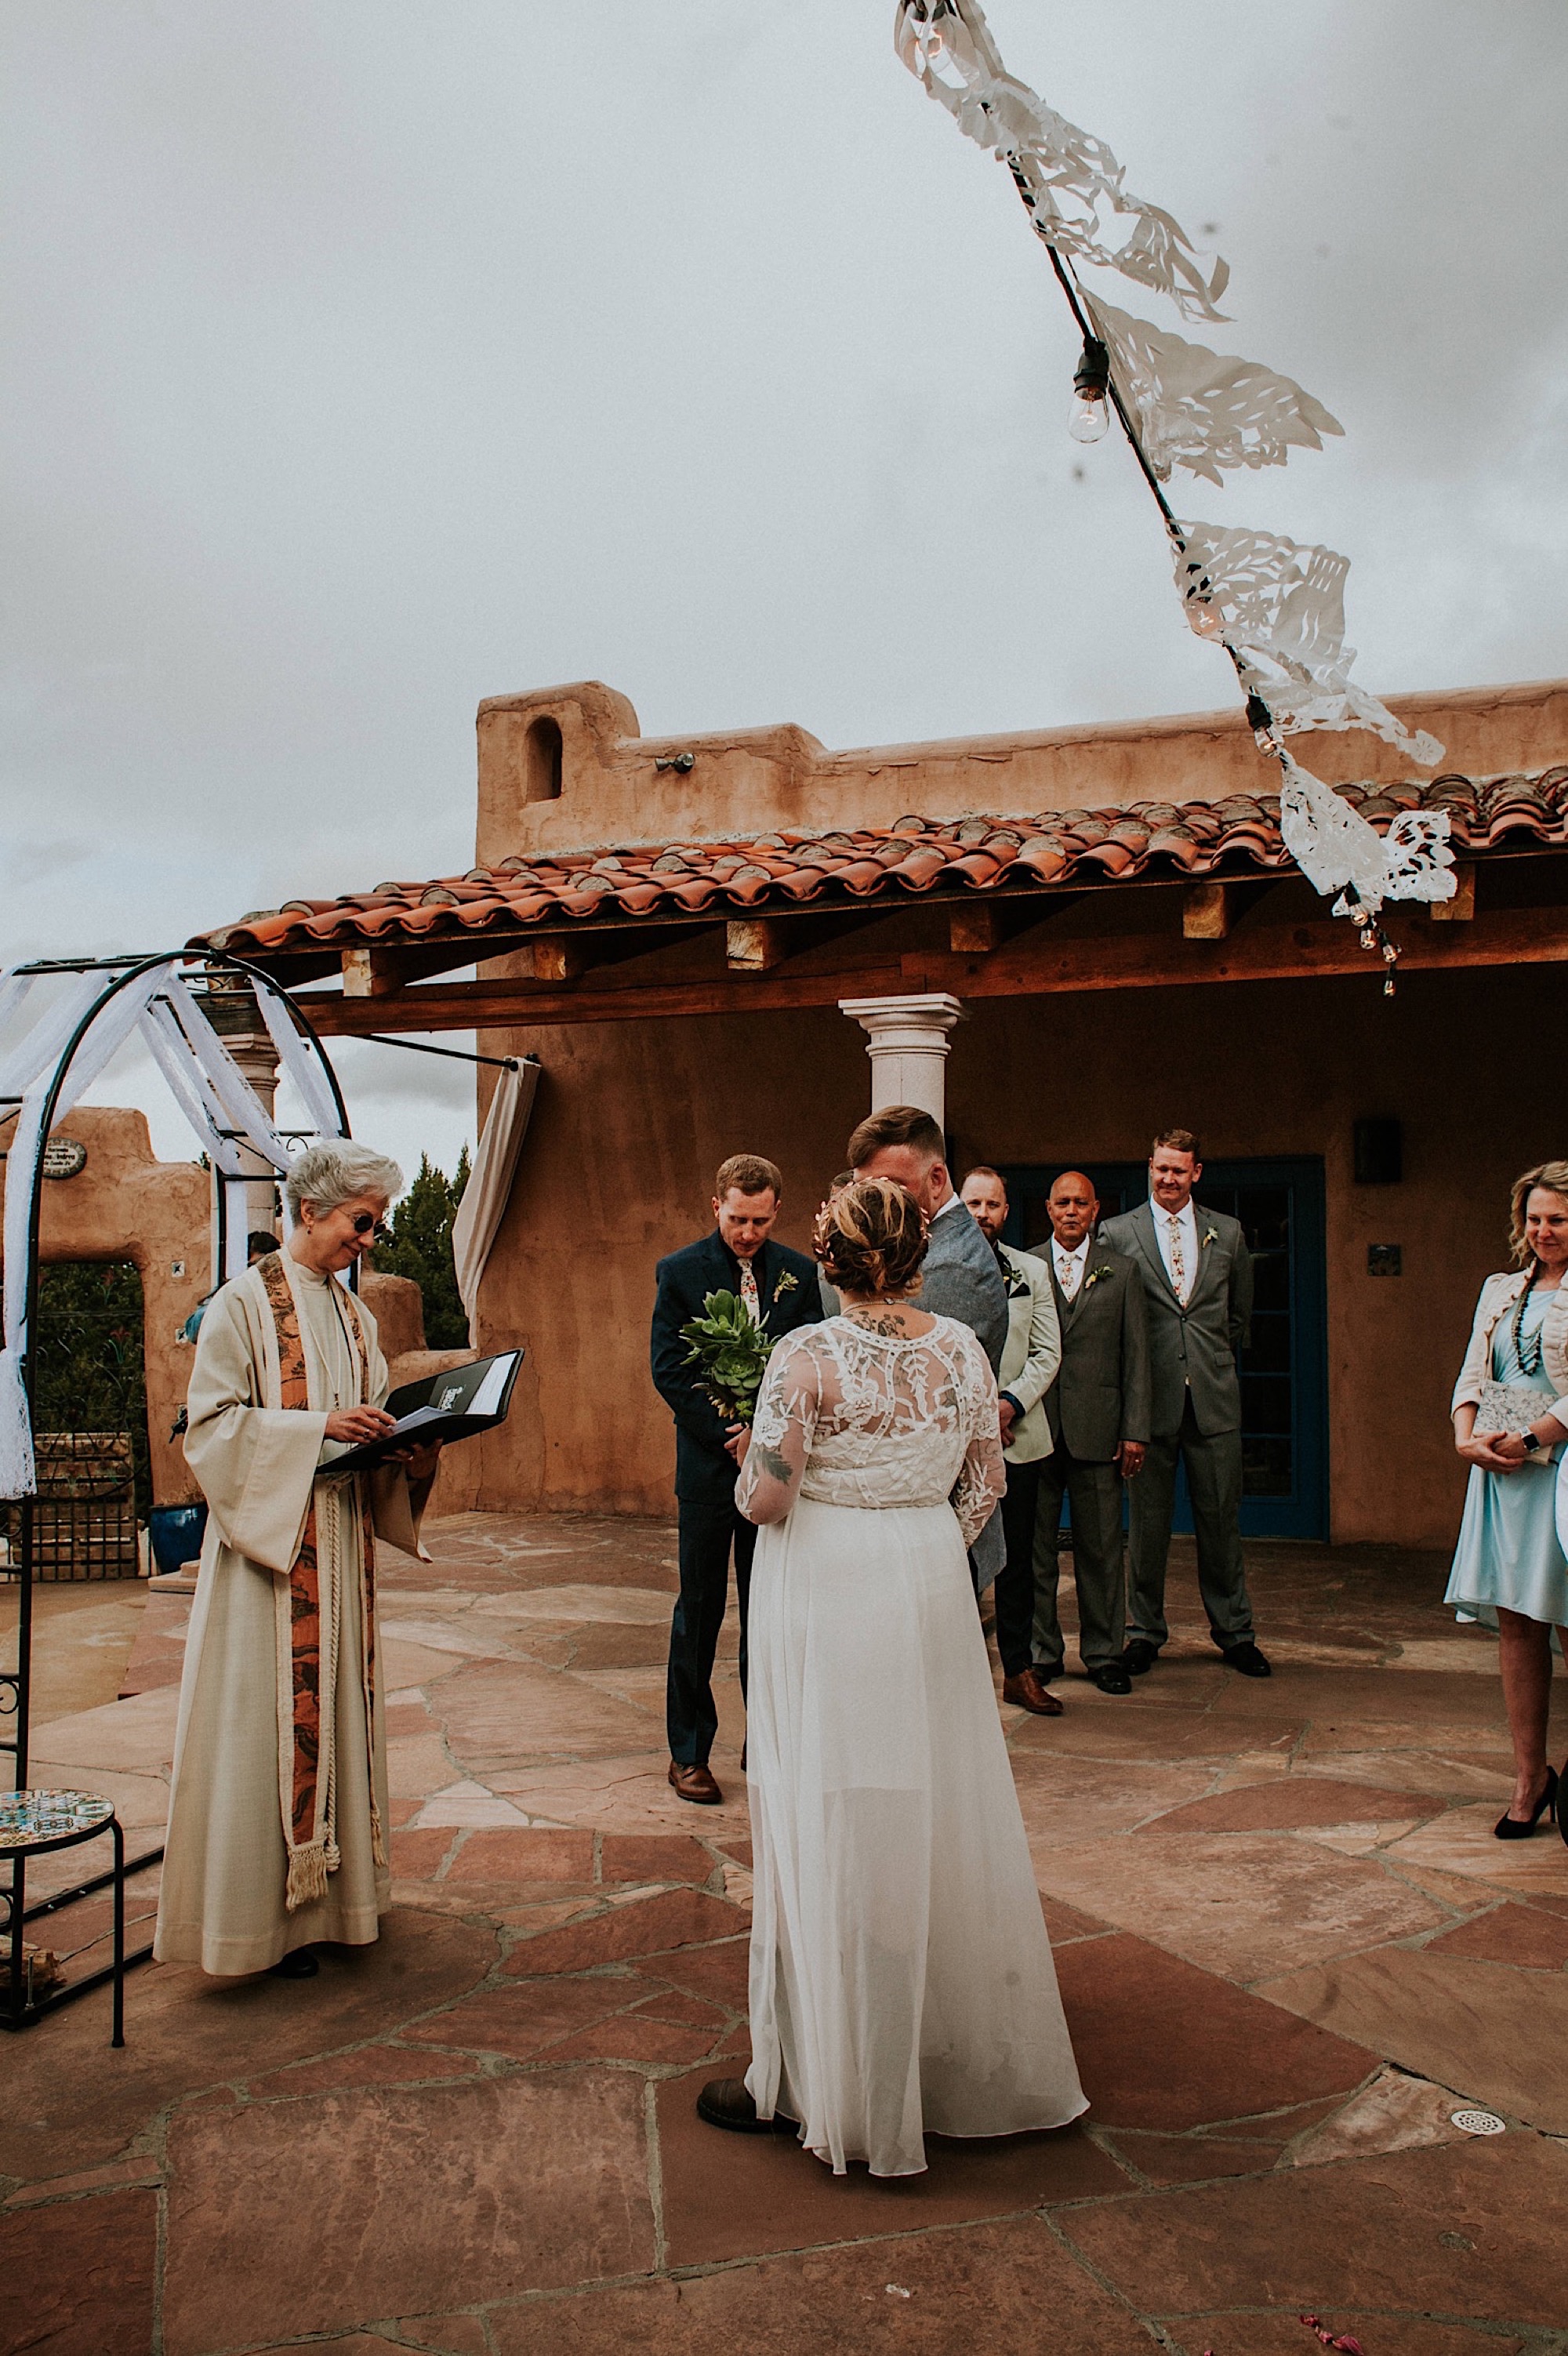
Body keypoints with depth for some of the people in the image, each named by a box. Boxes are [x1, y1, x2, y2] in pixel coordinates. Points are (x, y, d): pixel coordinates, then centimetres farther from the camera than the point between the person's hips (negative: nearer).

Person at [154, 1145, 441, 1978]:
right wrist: (317, 1427, -21)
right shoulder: (246, 1302, -7)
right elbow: (211, 1423, -12)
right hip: (269, 1537, -7)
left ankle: (331, 1887, 21)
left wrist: (407, 1450, -3)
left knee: (338, 1702, 10)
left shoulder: (353, 1315, 13)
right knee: (272, 1712, -4)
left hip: (340, 1540, 7)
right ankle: (267, 1909, 7)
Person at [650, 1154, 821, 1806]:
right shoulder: (681, 1271, -2)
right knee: (700, 1608, 5)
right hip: (710, 1461, -2)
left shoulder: (800, 1273, 4)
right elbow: (668, 1368, -7)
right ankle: (688, 1752, 17)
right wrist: (730, 1434, -13)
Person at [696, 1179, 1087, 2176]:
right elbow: (987, 1483, 5)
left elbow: (766, 1499, -16)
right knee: (941, 1814, 17)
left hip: (828, 1597, -5)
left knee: (832, 1829, 4)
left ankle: (823, 2081, 16)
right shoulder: (960, 1346, -1)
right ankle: (962, 2049, 33)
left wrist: (753, 1464, 5)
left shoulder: (807, 1356, -15)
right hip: (933, 1589, 5)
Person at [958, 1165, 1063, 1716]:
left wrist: (1011, 1402, -7)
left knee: (1017, 1557, 9)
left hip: (1018, 1436, 3)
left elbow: (1047, 1351, 5)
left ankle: (1019, 1670, 19)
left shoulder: (1032, 1271, 10)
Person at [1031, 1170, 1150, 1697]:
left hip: (1098, 1430, 0)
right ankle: (1040, 1651, 18)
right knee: (1036, 1545, 5)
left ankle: (1103, 1653, 18)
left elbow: (1136, 1356, 6)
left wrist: (1135, 1431, 0)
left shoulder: (1121, 1271, 9)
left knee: (1101, 1546, 6)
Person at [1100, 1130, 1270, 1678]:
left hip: (1213, 1398, 2)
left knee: (1220, 1519, 8)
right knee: (1148, 1524, 5)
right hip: (1150, 1397, -2)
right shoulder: (1117, 1233, 2)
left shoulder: (1227, 1233, 10)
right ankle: (1145, 1631, 18)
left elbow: (1239, 1314, 18)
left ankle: (1234, 1632, 20)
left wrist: (1215, 1362, 14)